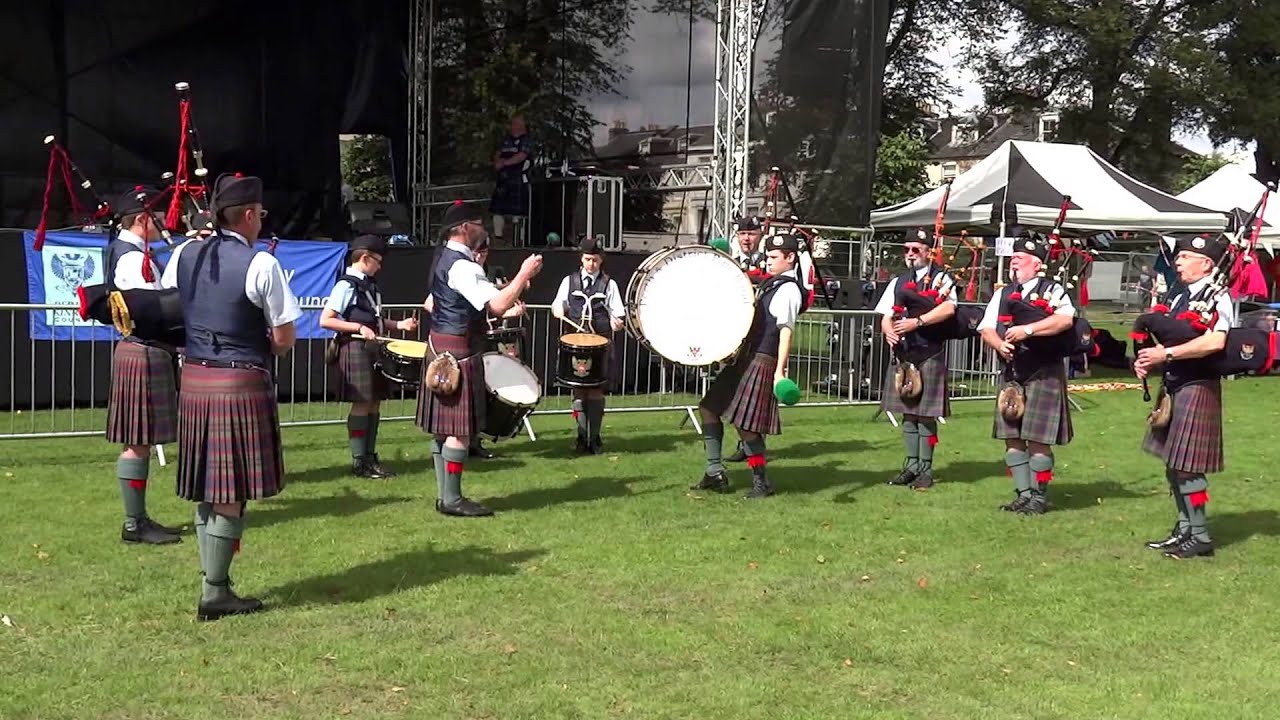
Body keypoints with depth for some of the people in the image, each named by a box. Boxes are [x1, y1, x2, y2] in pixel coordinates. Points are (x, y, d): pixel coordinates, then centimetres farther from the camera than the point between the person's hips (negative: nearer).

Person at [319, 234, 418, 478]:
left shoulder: (370, 285, 14)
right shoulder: (347, 285, -11)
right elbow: (325, 320, -16)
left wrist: (399, 325, 9)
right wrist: (358, 327, -21)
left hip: (374, 349, 9)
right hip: (356, 349, -9)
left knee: (374, 403, 10)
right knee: (362, 404, -6)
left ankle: (370, 457, 17)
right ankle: (359, 462, 0)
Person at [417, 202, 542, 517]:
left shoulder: (445, 258, 13)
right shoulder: (462, 266, -19)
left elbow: (430, 304, 25)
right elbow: (499, 305, -28)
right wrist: (525, 273, -17)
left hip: (440, 348, 11)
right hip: (459, 352, -11)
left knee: (444, 426, 12)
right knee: (460, 429, -6)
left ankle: (447, 496, 17)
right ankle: (452, 500, -2)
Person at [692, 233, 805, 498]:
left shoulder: (788, 290, -13)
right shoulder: (770, 283, 16)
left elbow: (786, 331, -22)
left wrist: (780, 371, -30)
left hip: (763, 362, -10)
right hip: (746, 357, 10)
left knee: (745, 424, -10)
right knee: (709, 407, 10)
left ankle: (761, 481, 7)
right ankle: (715, 472, 15)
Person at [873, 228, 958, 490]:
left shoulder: (941, 278, -1)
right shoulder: (898, 282, 15)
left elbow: (948, 309, -18)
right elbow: (886, 316, 10)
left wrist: (917, 322, -24)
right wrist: (889, 331, -12)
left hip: (929, 354, -5)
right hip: (903, 353, 5)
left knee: (926, 414, -1)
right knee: (907, 412, 10)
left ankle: (926, 469, 7)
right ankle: (912, 465, 19)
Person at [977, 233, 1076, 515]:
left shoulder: (1051, 290, -3)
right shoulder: (1003, 294, 13)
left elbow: (1065, 319, -22)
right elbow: (986, 329, 7)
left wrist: (1027, 329, -27)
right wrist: (1000, 345, -13)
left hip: (1043, 374, -6)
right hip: (1012, 374, 6)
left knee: (1037, 439, -4)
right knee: (1012, 438, 7)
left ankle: (1039, 497, 8)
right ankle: (1024, 494, 17)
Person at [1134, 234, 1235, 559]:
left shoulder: (1216, 298, -13)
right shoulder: (1181, 295, 13)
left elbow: (1214, 342, -28)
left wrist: (1165, 353, -23)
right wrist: (1150, 359, 0)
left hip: (1197, 387, -9)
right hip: (1174, 386, 9)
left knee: (1187, 465, -7)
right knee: (1172, 462, 14)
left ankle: (1200, 536, 3)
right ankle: (1184, 529, 24)